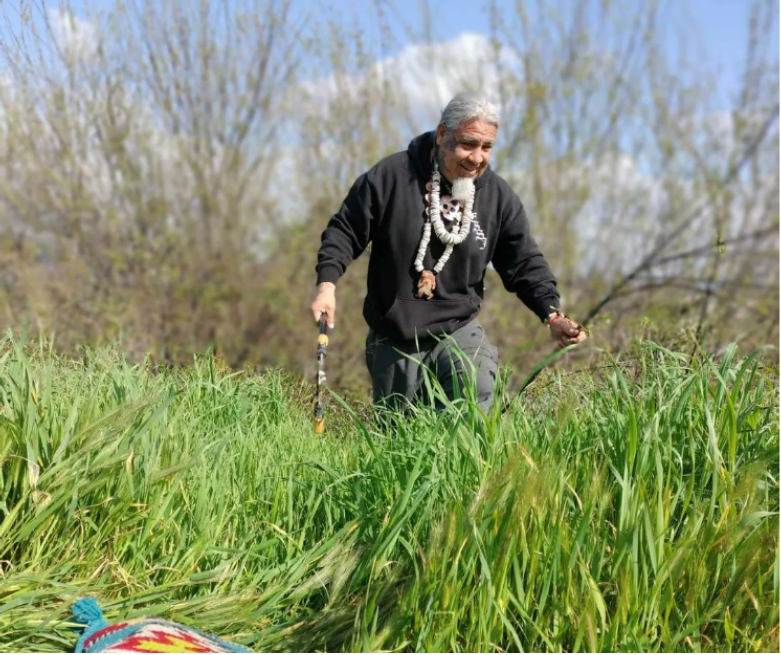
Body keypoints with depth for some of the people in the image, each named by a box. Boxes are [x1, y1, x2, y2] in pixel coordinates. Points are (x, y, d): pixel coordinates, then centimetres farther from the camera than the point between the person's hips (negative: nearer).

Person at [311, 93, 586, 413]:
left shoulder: (499, 197, -2)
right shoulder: (391, 175, -10)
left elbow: (525, 264, 2)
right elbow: (345, 230, -3)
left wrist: (552, 315, -12)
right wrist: (327, 284, -17)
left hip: (458, 332, 1)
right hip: (392, 341, 0)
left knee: (477, 399, -28)